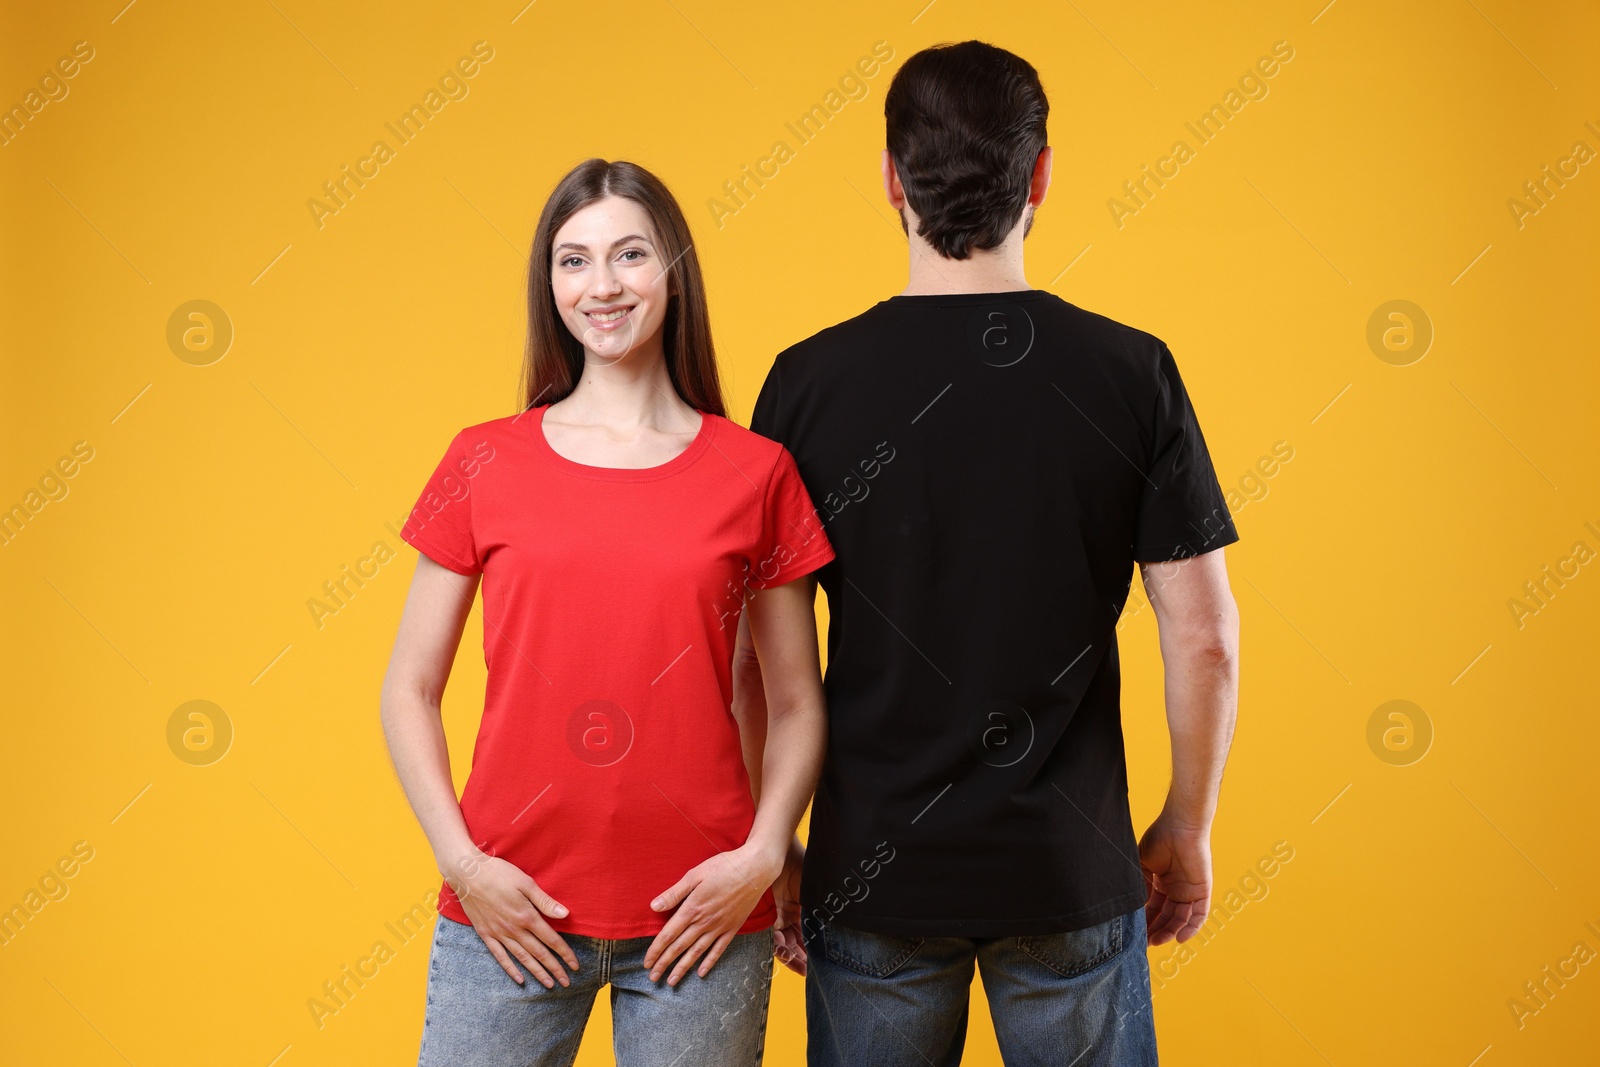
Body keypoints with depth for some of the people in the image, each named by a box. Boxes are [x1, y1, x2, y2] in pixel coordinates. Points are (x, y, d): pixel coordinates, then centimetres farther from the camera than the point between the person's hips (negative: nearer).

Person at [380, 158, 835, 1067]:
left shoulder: (756, 472, 3)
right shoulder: (485, 464, 4)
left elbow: (798, 703, 6)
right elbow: (411, 690, 6)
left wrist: (762, 856, -7)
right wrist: (461, 861, -5)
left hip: (698, 919, 0)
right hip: (512, 914, 1)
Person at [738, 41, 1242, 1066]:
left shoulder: (810, 380, -7)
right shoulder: (1133, 372, -7)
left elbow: (755, 648, -4)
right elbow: (1204, 638, -6)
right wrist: (1189, 826, 7)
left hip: (872, 868, 0)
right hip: (1073, 868, 0)